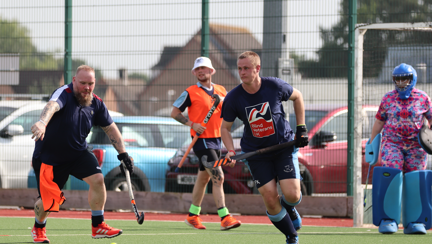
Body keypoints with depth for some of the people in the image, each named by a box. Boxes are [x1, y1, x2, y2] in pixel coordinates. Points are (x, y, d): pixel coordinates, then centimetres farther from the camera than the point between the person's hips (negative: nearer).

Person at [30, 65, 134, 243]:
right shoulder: (64, 94, -24)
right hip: (49, 156, -5)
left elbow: (110, 128, 9)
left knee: (97, 179, -17)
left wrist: (123, 153, 4)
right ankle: (38, 228, 31)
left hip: (78, 152, 5)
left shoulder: (96, 103, -4)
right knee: (47, 201, -3)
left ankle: (98, 226, -2)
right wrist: (42, 123, -69)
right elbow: (52, 106, -47)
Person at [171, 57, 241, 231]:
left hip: (216, 138, 7)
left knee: (203, 178, 15)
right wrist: (192, 124, -15)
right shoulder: (191, 93, -5)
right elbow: (174, 113, -2)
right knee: (218, 177, -15)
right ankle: (224, 218, -18)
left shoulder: (221, 91, 11)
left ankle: (193, 215, 27)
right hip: (201, 140, -6)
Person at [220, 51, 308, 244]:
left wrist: (301, 128, 4)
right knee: (270, 200, -9)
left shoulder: (275, 86, -15)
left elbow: (297, 96, 6)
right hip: (256, 153, 1)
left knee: (292, 195, -14)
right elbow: (225, 128, 1)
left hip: (284, 146, -1)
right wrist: (230, 152, -16)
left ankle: (288, 207, 25)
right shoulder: (233, 98, -13)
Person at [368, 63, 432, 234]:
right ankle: (388, 219, -9)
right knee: (389, 178, -14)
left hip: (415, 146, 0)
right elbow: (378, 122, 11)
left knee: (415, 182, -2)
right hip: (392, 143, 0)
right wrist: (371, 145, 10)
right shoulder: (388, 98, 6)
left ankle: (414, 222, 6)